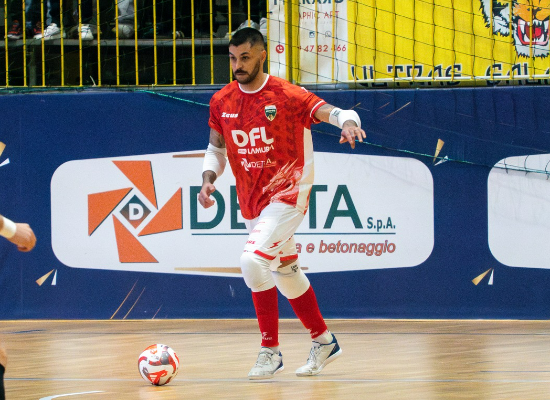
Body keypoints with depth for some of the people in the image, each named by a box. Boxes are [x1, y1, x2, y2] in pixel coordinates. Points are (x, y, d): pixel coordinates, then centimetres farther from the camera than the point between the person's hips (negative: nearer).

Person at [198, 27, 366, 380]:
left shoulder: (287, 96, -14)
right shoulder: (222, 101, 2)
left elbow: (333, 112, -22)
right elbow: (216, 147, 13)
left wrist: (348, 122, -45)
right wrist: (209, 178, -5)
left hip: (287, 194, -7)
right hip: (252, 201, 7)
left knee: (253, 259, -24)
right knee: (286, 274, 17)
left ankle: (271, 350, -14)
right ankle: (324, 341, 36)